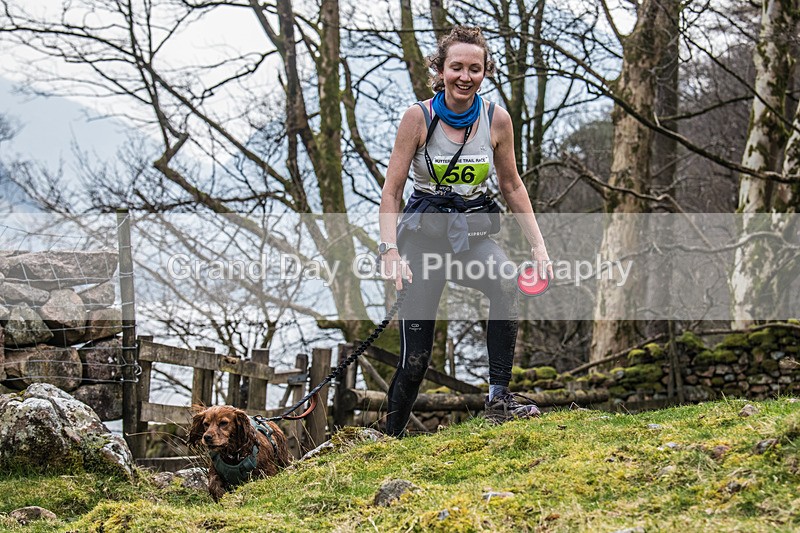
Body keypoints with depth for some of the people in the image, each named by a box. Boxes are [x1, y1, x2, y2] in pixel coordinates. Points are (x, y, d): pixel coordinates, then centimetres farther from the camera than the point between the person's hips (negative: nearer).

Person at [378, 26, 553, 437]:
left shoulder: (497, 119, -2)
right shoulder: (418, 117, -10)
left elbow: (511, 186, 10)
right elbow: (391, 191, -7)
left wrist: (538, 246, 3)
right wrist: (390, 250, -19)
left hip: (473, 233, 2)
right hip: (425, 233, -2)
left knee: (506, 282, -33)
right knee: (416, 355, -3)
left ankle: (499, 398, -26)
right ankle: (391, 439, 18)